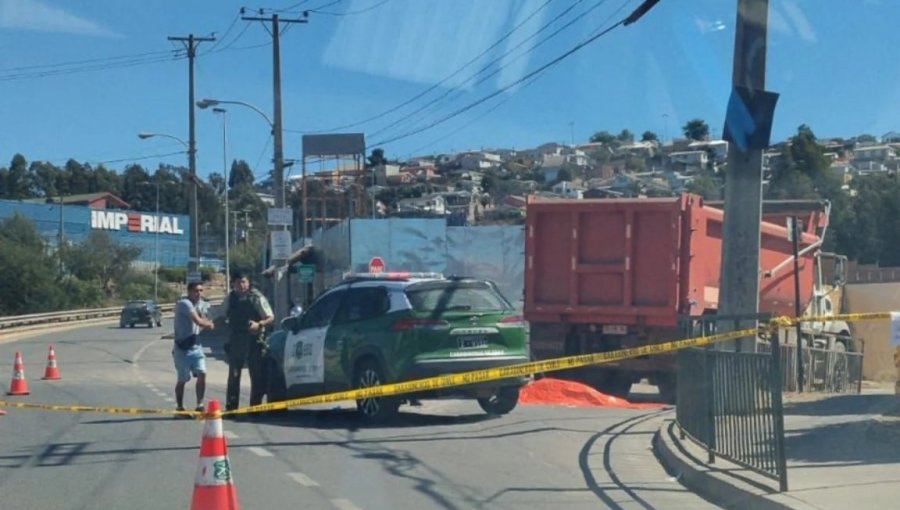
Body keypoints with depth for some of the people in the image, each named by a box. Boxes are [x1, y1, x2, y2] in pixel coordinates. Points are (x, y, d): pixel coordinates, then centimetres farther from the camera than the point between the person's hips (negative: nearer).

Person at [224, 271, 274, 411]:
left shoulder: (256, 297, -7)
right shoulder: (231, 297, 7)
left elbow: (271, 318, -8)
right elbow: (225, 316, 24)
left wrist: (259, 324, -22)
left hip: (254, 341, -4)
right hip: (235, 341, 4)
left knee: (257, 376, -1)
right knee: (233, 377, 6)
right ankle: (230, 408, 12)